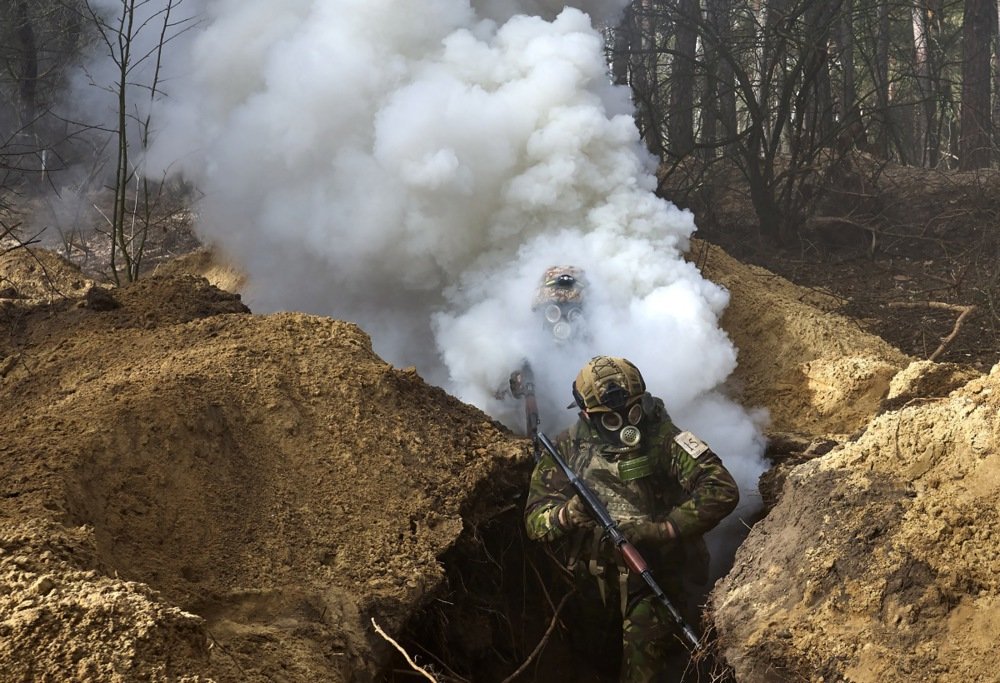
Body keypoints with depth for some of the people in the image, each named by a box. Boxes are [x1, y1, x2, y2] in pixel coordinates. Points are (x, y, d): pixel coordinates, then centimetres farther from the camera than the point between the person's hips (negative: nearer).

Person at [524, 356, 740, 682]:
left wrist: (662, 529, -31)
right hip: (595, 580, 4)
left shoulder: (661, 437, -14)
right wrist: (565, 515, -31)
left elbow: (722, 490, -24)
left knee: (644, 652, -24)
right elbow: (534, 520, -8)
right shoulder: (567, 449, -4)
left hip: (656, 575, -4)